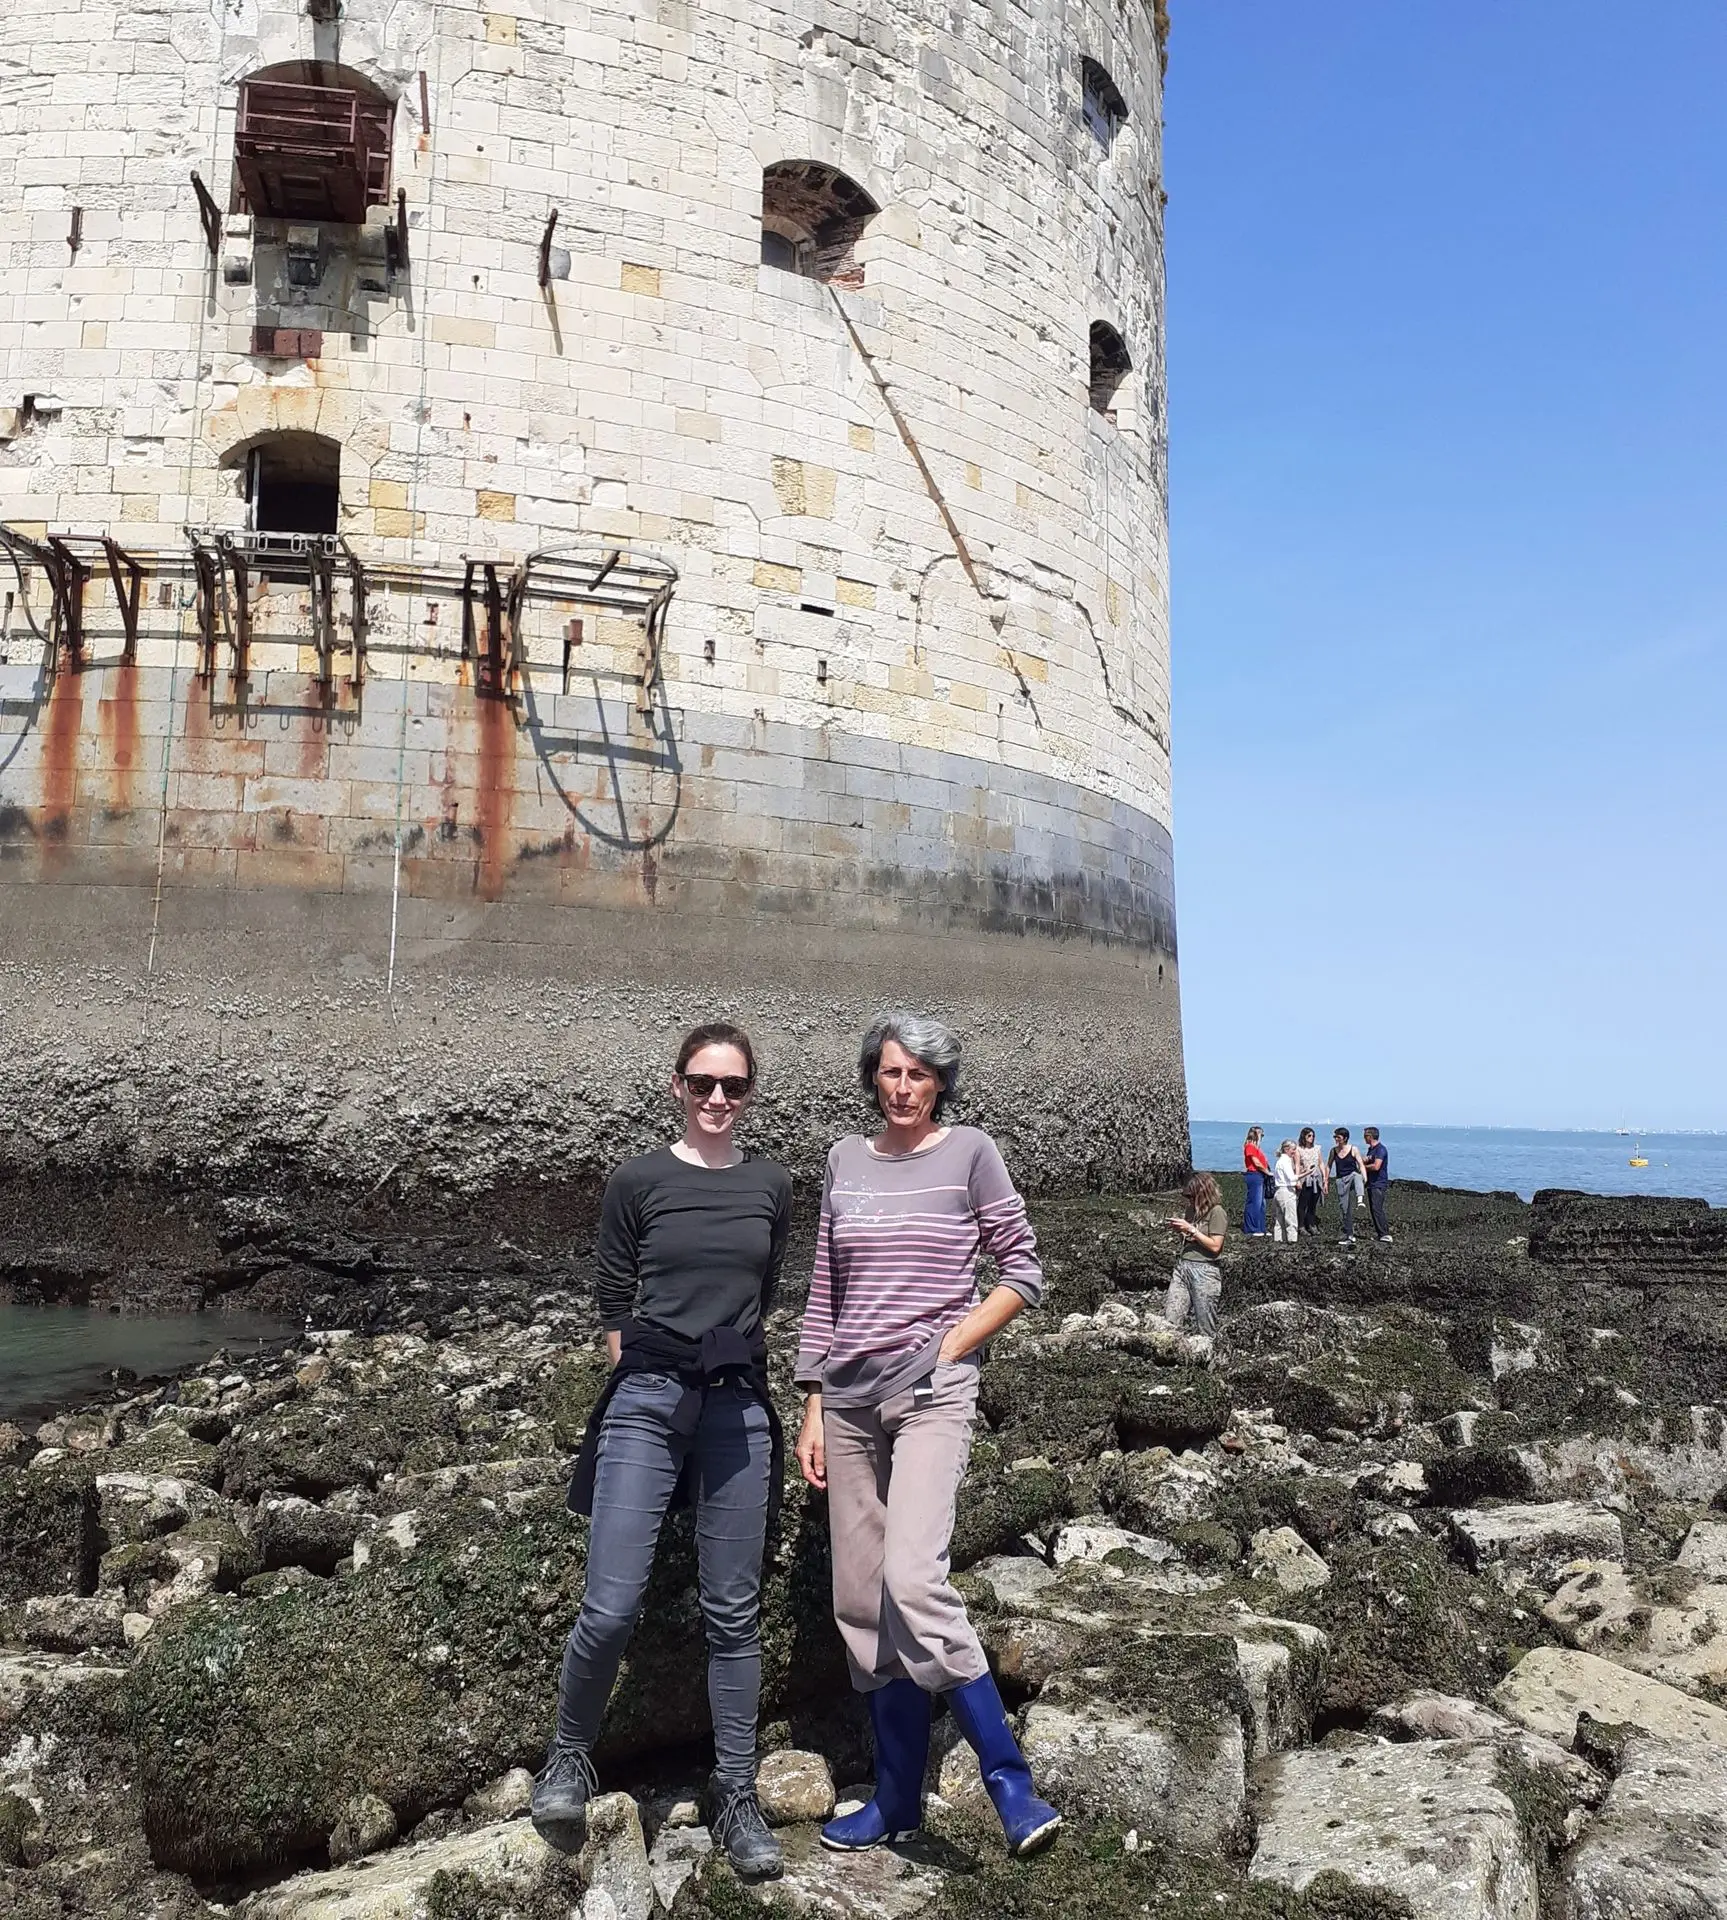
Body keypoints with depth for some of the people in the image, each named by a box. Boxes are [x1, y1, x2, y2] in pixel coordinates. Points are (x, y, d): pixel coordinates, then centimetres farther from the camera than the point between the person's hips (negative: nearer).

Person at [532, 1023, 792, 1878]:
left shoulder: (770, 1188, 7)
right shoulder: (638, 1182, 0)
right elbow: (613, 1303, 5)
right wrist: (647, 1378, 4)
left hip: (738, 1406, 2)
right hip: (647, 1401, -2)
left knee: (732, 1613, 8)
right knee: (611, 1606, -8)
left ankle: (736, 1796, 22)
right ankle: (569, 1757, 19)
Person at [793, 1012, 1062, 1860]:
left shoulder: (970, 1152, -2)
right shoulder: (845, 1160, 9)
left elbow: (1024, 1272, 0)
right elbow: (824, 1291, 12)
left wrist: (948, 1348, -8)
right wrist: (812, 1408, 9)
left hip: (931, 1392, -5)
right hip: (849, 1398, 5)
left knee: (911, 1581, -21)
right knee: (861, 1602, 7)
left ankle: (1009, 1781, -8)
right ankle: (896, 1800, 19)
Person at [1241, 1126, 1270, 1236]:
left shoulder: (1256, 1147, 19)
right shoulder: (1250, 1146, -10)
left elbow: (1262, 1161, 16)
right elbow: (1256, 1163, -14)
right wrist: (1268, 1172, -5)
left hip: (1261, 1176, 10)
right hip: (1254, 1175, -10)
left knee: (1261, 1204, 12)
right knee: (1255, 1203, -8)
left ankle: (1260, 1230, 17)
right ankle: (1253, 1230, -6)